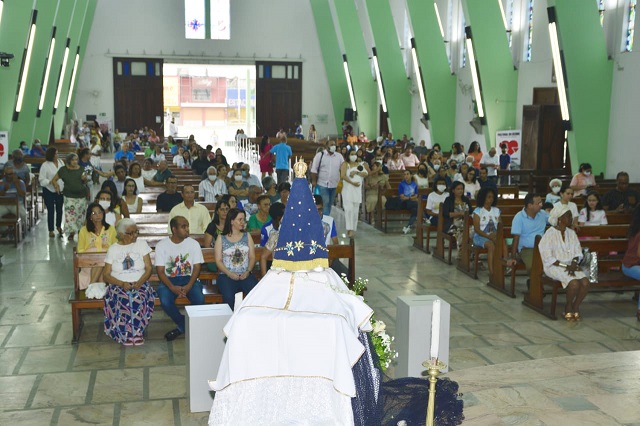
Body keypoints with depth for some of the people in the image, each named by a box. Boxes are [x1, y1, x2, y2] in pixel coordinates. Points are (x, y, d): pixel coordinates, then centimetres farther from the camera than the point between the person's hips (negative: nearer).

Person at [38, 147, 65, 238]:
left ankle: (59, 226, 37)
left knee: (59, 209, 16)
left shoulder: (61, 162, 2)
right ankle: (51, 230, 16)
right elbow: (41, 179, -13)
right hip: (49, 191, -4)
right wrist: (50, 181, -28)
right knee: (51, 211, 4)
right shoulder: (45, 165, -13)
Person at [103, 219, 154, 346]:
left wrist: (139, 282, -16)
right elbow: (106, 275, 3)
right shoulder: (113, 249, 7)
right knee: (122, 300, -34)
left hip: (140, 284, 0)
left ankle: (136, 333, -18)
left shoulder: (142, 244, 9)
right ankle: (126, 335, -20)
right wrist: (122, 284, -15)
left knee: (139, 299, -34)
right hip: (118, 286, 0)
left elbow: (149, 268, 3)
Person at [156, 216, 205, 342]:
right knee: (165, 302, -32)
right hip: (169, 280, -1)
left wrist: (188, 286, -20)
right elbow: (160, 271, -5)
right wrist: (172, 287, -22)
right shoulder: (162, 245, -1)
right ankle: (185, 326, -5)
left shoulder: (193, 243, 2)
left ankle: (182, 327, -2)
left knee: (199, 300, -29)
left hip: (189, 278, 1)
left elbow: (197, 267, -3)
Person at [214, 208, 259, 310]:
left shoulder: (247, 236, 16)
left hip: (245, 275, 2)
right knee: (228, 297, -32)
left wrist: (248, 271, -7)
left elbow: (252, 257, 11)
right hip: (226, 275, -2)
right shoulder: (221, 238, 9)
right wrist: (230, 274, -12)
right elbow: (218, 261, 3)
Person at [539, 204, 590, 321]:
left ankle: (575, 307, -1)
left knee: (585, 282, -23)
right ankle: (568, 307, -2)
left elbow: (577, 252, 11)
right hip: (554, 267, -6)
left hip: (570, 265, 6)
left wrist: (574, 263, -10)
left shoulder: (571, 233, 12)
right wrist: (565, 266, -17)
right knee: (574, 283, -29)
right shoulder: (550, 234, -8)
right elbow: (548, 258, -12)